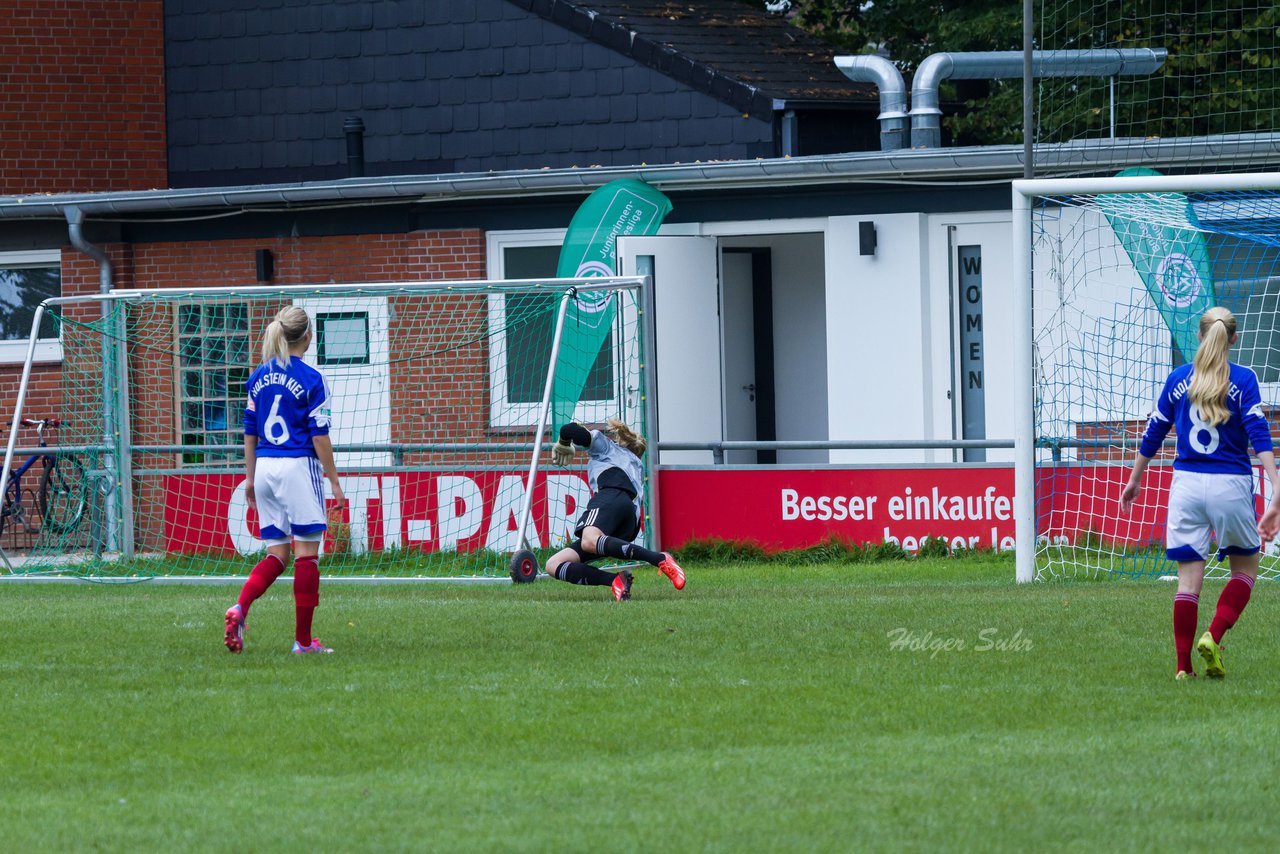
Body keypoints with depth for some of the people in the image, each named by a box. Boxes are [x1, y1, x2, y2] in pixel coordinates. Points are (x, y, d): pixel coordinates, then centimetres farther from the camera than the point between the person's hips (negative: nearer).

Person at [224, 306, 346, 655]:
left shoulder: (258, 377, 9)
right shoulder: (310, 379, -8)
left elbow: (250, 431, 13)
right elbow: (319, 435, -9)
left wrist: (250, 476, 20)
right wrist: (334, 480, -3)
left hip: (265, 467, 6)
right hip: (298, 466, -6)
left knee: (277, 553, 11)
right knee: (307, 551, 1)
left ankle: (240, 607, -14)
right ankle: (303, 639, 1)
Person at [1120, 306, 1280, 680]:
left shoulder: (1178, 379, 6)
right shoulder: (1243, 380, -2)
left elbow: (1152, 435, 13)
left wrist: (1134, 481, 26)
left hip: (1186, 482, 2)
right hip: (1230, 485, -2)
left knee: (1189, 578, 4)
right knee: (1245, 567, 15)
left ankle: (1184, 667, 1)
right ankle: (1213, 638, -5)